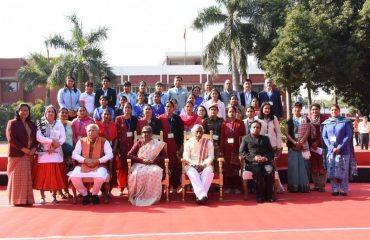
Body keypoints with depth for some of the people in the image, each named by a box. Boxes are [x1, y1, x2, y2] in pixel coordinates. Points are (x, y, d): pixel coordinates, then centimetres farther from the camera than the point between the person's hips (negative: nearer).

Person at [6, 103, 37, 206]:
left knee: (28, 177, 5)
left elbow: (36, 138, 13)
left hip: (29, 154, 5)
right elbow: (11, 139, -11)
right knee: (17, 177, -3)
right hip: (17, 154, -5)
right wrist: (23, 149, -15)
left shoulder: (32, 124, 15)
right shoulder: (12, 123, -1)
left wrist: (33, 149, -5)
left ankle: (27, 199, 11)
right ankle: (17, 200, 3)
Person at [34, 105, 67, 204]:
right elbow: (38, 137, -9)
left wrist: (55, 146, -13)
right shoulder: (40, 124, 4)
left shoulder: (59, 124, 9)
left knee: (56, 175, 1)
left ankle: (54, 196, 10)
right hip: (43, 153, -2)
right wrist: (52, 141, -14)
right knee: (42, 175, -2)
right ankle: (42, 197, 7)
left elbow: (63, 138, 1)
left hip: (56, 153, 2)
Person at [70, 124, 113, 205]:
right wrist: (85, 160, -17)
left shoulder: (104, 141, 2)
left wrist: (98, 161, -19)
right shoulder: (81, 141, 7)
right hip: (83, 166, 2)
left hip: (99, 166, -2)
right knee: (73, 177, -26)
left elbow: (110, 154, -6)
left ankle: (94, 194, 1)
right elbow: (74, 154, 1)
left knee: (99, 178, -34)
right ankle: (85, 194, 2)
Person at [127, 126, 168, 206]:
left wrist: (153, 161, -12)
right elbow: (129, 155, 5)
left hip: (153, 165, 0)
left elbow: (164, 155, 3)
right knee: (137, 174, -35)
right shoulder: (139, 143, 13)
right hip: (139, 165, 1)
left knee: (155, 173, -36)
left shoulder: (157, 144, 13)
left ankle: (152, 198, -29)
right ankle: (137, 197, -25)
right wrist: (142, 160, -8)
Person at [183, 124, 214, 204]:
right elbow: (186, 157, 0)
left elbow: (211, 157, 1)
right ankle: (202, 195, -47)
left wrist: (203, 165, -16)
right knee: (193, 174, -35)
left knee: (208, 172, -34)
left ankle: (199, 195, -39)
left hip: (205, 165, 1)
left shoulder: (208, 142, 11)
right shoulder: (188, 143, 10)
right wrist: (194, 164, -17)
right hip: (192, 165, 0)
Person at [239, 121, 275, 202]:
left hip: (265, 162, 2)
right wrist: (254, 157, -10)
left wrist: (266, 157, -6)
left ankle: (268, 194, -20)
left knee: (270, 170, -31)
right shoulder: (246, 139, 17)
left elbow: (271, 152, 18)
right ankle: (260, 195, -22)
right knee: (258, 171, -35)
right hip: (252, 163, -2)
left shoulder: (265, 138, 26)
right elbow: (241, 152, 4)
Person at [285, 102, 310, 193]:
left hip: (303, 145, 0)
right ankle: (293, 186, 0)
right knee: (293, 165, -2)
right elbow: (286, 133, 2)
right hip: (292, 145, 1)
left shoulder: (305, 119, 8)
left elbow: (307, 132, 0)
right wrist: (294, 142, -11)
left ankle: (304, 186, 1)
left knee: (303, 164, -3)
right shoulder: (289, 120, 10)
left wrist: (301, 142, -12)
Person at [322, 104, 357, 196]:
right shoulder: (326, 123, 7)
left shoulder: (346, 122, 1)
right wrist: (332, 148, -9)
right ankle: (335, 190, 9)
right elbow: (324, 137, 5)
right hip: (330, 150, 2)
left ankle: (343, 190, 7)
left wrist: (339, 148, -13)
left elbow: (348, 136, -4)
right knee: (332, 171, 1)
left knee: (343, 171, -1)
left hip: (343, 150, -2)